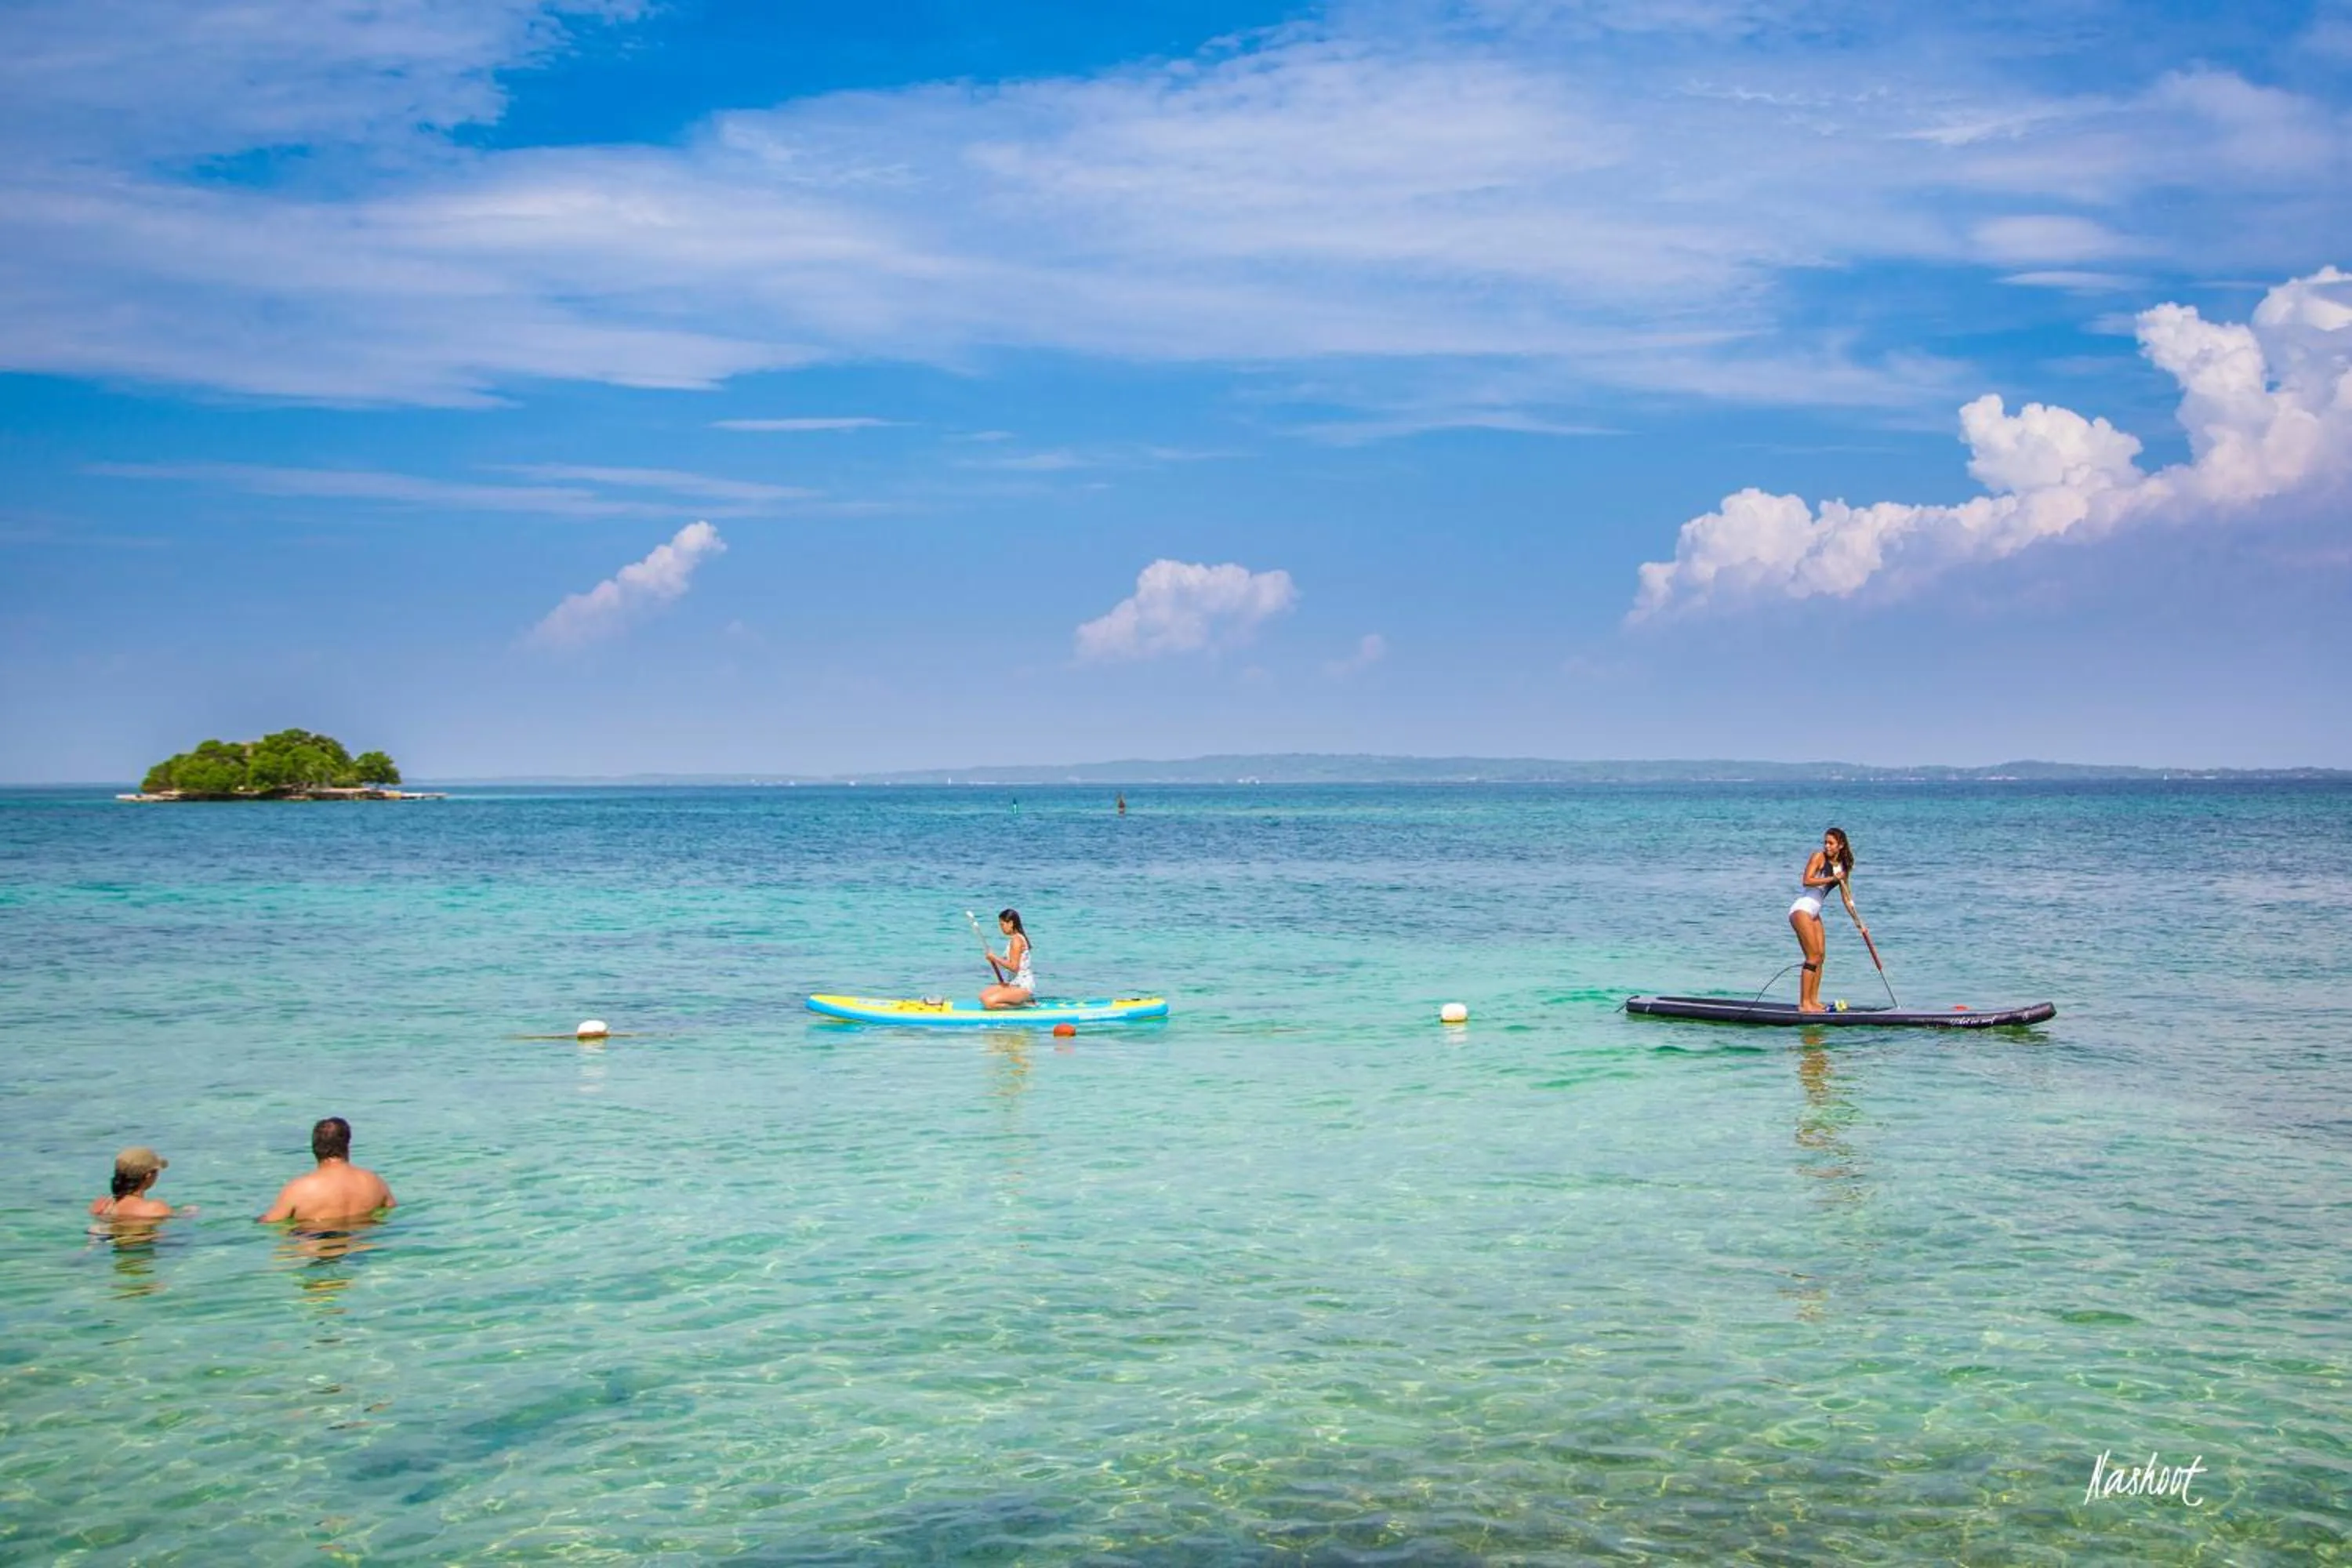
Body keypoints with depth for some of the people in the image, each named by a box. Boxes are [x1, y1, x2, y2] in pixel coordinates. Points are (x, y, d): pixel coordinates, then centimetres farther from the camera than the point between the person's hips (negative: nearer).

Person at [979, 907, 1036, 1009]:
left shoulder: (1016, 940, -16)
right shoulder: (1014, 939, 14)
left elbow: (1013, 966, -21)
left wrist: (995, 958, -14)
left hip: (1023, 986, -10)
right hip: (1015, 983, 10)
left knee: (989, 1002, -21)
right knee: (983, 995, 8)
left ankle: (1023, 1004, -6)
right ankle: (1023, 1001, 7)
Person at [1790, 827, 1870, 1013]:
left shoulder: (1843, 867, 11)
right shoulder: (1819, 856, -8)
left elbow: (1846, 897, 16)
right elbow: (1807, 880, -20)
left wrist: (1859, 923, 14)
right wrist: (1832, 879, -25)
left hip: (1814, 913, 8)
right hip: (1802, 909, -8)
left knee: (1820, 955, 7)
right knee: (1813, 955, -11)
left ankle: (1814, 1001, 13)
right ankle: (1804, 1003, -12)